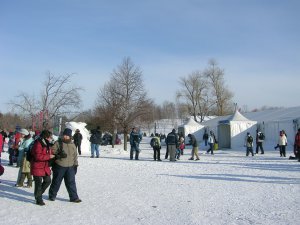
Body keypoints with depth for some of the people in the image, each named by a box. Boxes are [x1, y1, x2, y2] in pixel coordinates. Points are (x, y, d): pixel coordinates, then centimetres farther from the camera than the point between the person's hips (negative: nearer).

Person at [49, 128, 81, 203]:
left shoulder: (72, 145, 10)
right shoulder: (58, 143, -2)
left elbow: (75, 156, 16)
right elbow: (52, 152, -8)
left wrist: (75, 165, 11)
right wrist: (59, 155, -22)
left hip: (70, 167, 3)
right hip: (59, 166, -3)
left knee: (71, 182, 2)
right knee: (56, 182, 9)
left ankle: (74, 197, 9)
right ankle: (52, 196, 27)